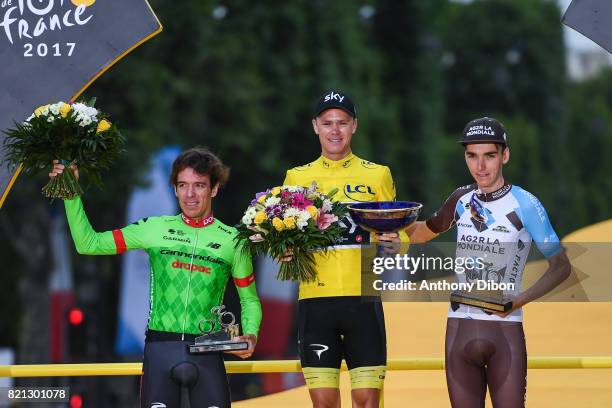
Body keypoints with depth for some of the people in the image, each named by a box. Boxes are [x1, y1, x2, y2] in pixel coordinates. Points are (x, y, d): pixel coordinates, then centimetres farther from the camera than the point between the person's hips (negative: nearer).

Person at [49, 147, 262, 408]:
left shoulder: (232, 240, 6)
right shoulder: (155, 229, 7)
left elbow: (250, 300, 16)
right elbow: (88, 244, 7)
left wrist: (251, 334, -3)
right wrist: (71, 194, -2)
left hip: (206, 352, 0)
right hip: (160, 347, 0)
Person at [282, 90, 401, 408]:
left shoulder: (377, 176, 9)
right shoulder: (297, 178, 12)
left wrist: (391, 244, -11)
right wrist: (286, 252, -7)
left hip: (363, 298, -1)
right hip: (315, 299, 1)